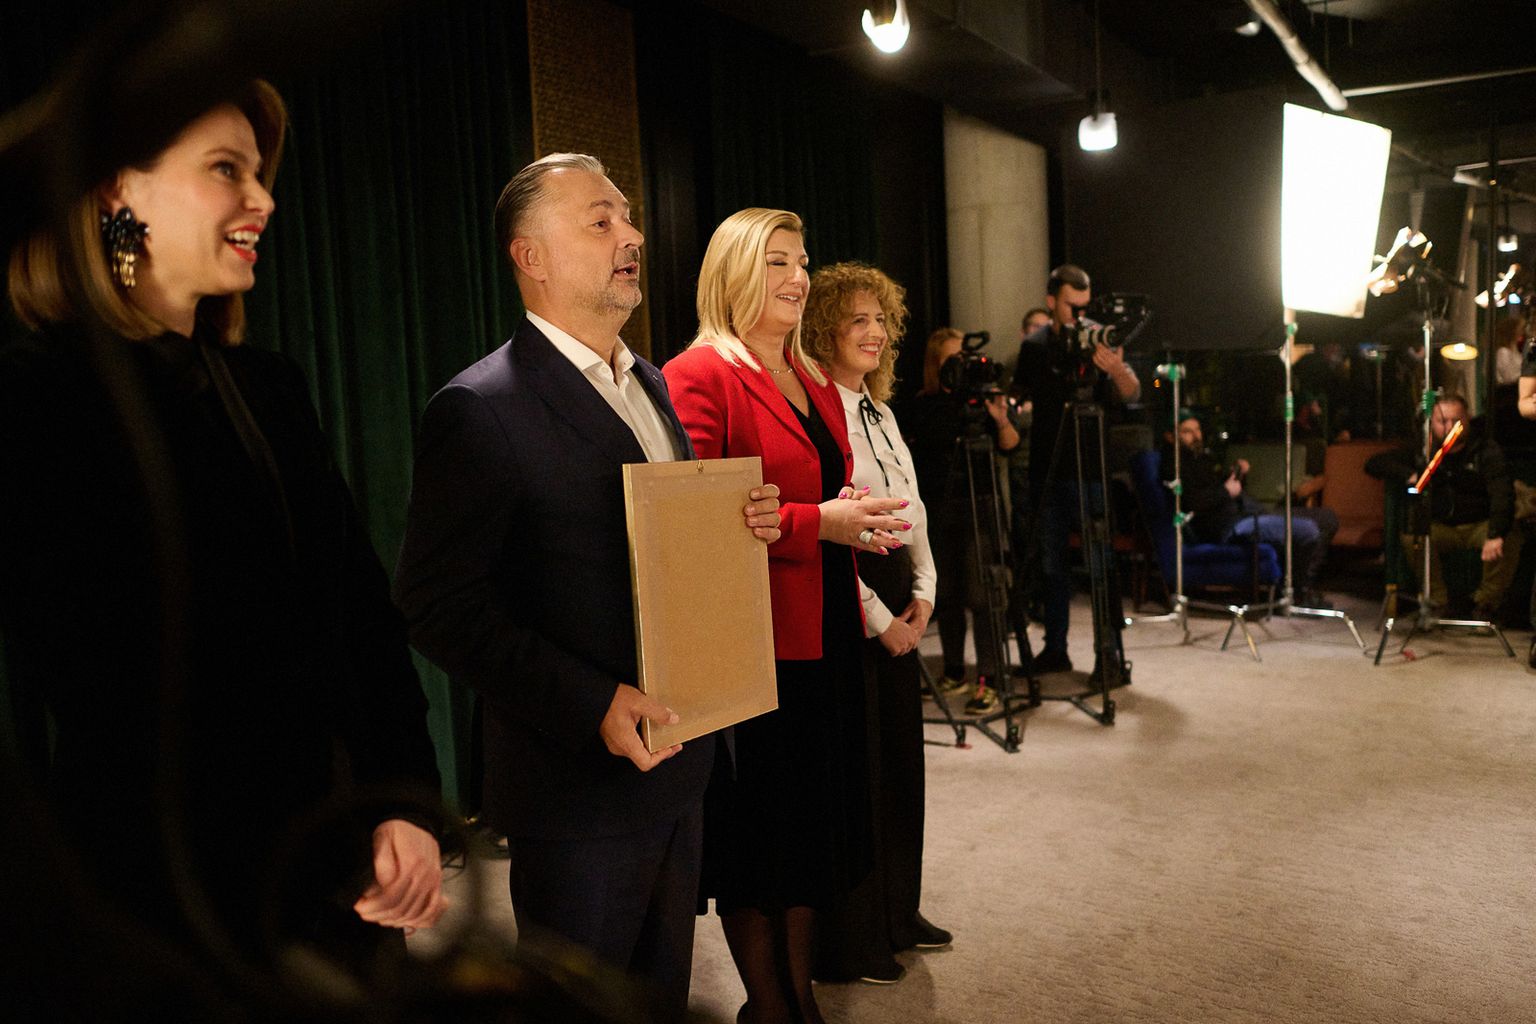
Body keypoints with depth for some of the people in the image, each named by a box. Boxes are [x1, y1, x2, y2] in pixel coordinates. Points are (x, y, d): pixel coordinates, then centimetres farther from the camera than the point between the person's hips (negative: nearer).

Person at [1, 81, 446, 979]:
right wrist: (333, 856, -13)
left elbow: (367, 605, 4)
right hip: (182, 903, -5)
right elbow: (102, 696, -14)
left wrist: (409, 805, -9)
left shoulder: (270, 387, 6)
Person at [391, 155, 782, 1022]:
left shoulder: (651, 383, 9)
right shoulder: (482, 409, -17)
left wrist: (745, 526, -4)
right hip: (580, 781, -7)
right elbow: (441, 607, -19)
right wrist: (589, 706, -25)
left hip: (678, 761, 7)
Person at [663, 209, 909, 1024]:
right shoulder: (699, 375, -11)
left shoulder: (815, 384, 15)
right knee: (755, 834, 6)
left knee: (813, 825, 17)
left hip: (825, 635, 8)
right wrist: (817, 522, -23)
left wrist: (864, 524, 2)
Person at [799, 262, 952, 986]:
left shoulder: (878, 409, 13)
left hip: (898, 600, 9)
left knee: (901, 757, 17)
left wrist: (923, 589, 3)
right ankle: (847, 945, 19)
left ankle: (897, 914, 34)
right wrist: (877, 618, -14)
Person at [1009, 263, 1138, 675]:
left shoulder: (1100, 340, -3)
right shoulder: (1033, 347, 9)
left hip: (1092, 469, -4)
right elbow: (1020, 398, 17)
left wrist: (1117, 370, -35)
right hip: (1048, 470, 4)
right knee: (1051, 563, 9)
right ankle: (1055, 649, 19)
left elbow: (1132, 394, -15)